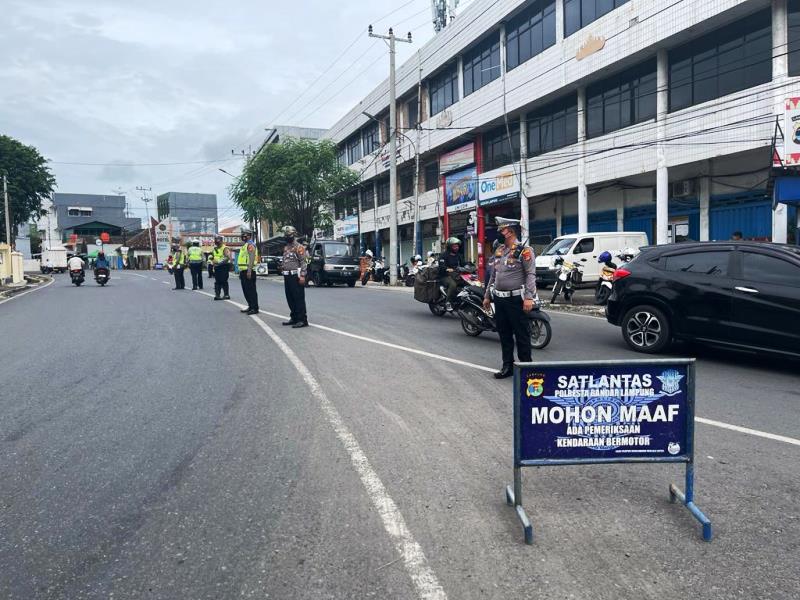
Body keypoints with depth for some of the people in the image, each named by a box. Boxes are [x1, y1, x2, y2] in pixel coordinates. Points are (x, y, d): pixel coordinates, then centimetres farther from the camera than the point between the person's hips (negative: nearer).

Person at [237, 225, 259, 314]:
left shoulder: (250, 245, -10)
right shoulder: (244, 245, 22)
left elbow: (251, 258, -20)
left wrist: (249, 271, -27)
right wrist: (241, 272, 24)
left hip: (248, 271, -11)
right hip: (243, 271, 11)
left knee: (251, 290, -9)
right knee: (246, 290, 14)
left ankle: (255, 308, -8)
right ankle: (250, 306, 22)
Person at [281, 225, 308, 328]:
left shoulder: (299, 247, -8)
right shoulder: (286, 248, 19)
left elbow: (303, 262, -13)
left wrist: (302, 276, -20)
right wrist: (284, 273, 18)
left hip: (296, 276, -9)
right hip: (287, 276, 9)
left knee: (299, 299, -9)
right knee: (290, 299, 12)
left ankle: (302, 320, -8)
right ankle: (294, 318, 22)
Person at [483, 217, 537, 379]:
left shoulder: (524, 250, -8)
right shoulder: (499, 250, 15)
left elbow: (530, 275, -14)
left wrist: (529, 297, -22)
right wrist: (487, 296, 20)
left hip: (516, 299, -7)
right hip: (499, 299, 7)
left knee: (522, 335, -1)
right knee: (504, 334, 12)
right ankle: (507, 366, 21)